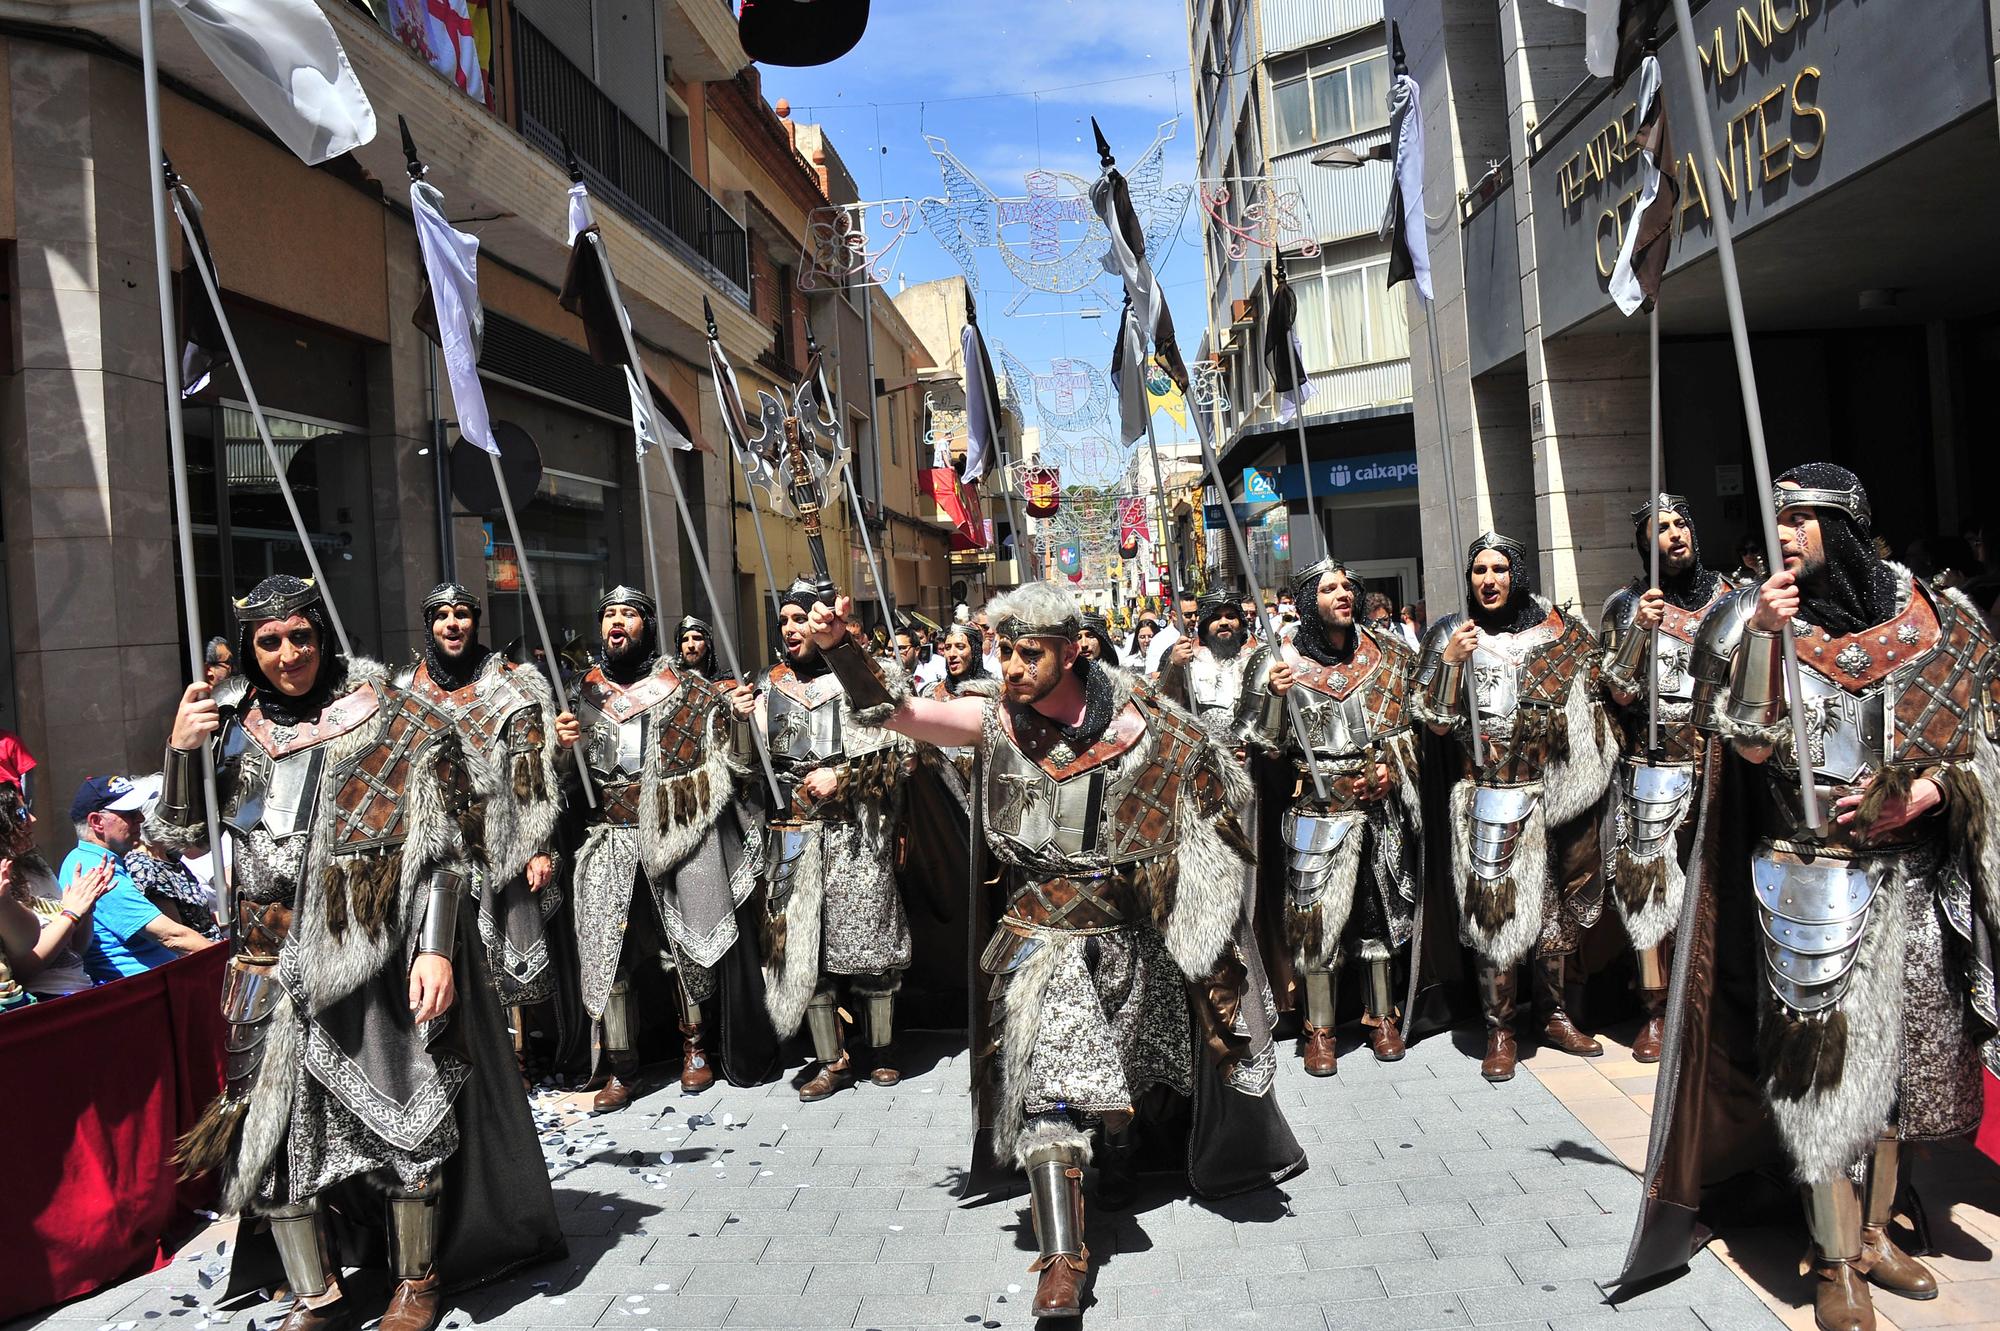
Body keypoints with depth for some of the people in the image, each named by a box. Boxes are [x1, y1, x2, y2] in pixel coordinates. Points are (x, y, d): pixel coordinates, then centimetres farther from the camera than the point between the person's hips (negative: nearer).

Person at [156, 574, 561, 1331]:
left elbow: (438, 847, -7)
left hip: (374, 958, -4)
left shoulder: (390, 724, -4)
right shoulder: (233, 726, 8)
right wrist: (180, 750, -6)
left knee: (395, 1115, 3)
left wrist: (436, 950, -16)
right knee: (273, 1123, 4)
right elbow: (179, 838, 10)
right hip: (275, 966, 4)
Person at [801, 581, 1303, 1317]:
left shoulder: (1131, 715, -9)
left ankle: (1118, 1153, 52)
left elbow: (1210, 779, 3)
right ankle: (1061, 1258, -6)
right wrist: (838, 647, -32)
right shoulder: (994, 721, -7)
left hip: (1127, 925, 2)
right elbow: (896, 710, -18)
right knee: (1049, 1080, -12)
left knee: (1129, 1063, 21)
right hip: (1042, 928, -1)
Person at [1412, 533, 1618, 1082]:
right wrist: (1450, 660, -17)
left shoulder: (1560, 629, 7)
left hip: (1559, 787, 3)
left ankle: (1554, 1013, 29)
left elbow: (1595, 702, 17)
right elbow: (1436, 722, -5)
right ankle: (1499, 1030, 8)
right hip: (1493, 798, -3)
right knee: (1497, 907, -4)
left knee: (1560, 902, 13)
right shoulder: (1452, 634, 0)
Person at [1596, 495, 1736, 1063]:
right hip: (1654, 770, -2)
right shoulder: (1626, 605, 1)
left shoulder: (1723, 595, 9)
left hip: (1719, 761, 2)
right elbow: (1620, 692, -6)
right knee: (1652, 882, -1)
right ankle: (1656, 1011, 8)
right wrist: (1640, 630, -18)